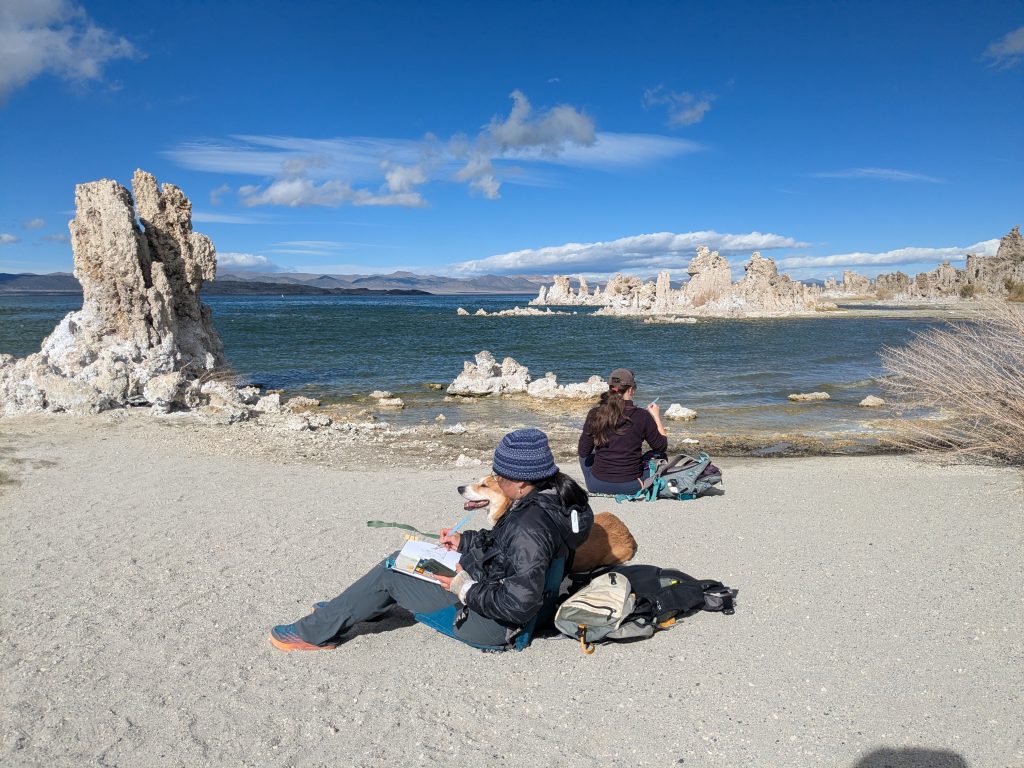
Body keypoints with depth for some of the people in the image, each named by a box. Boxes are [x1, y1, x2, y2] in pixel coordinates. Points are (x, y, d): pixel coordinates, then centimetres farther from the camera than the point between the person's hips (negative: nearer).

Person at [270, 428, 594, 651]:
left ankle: (316, 632, 14)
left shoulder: (530, 526, -34)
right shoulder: (554, 497, -4)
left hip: (488, 623, -10)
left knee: (388, 573, -3)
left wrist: (466, 589, -23)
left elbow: (520, 603, -34)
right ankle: (345, 610, 36)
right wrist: (465, 541, 12)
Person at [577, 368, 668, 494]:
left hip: (597, 485, 1)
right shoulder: (642, 416, -13)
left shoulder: (595, 414, -9)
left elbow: (583, 451, -1)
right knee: (658, 455, 25)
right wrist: (656, 416, 12)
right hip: (630, 487, -1)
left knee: (586, 456, 34)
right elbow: (662, 446, 1)